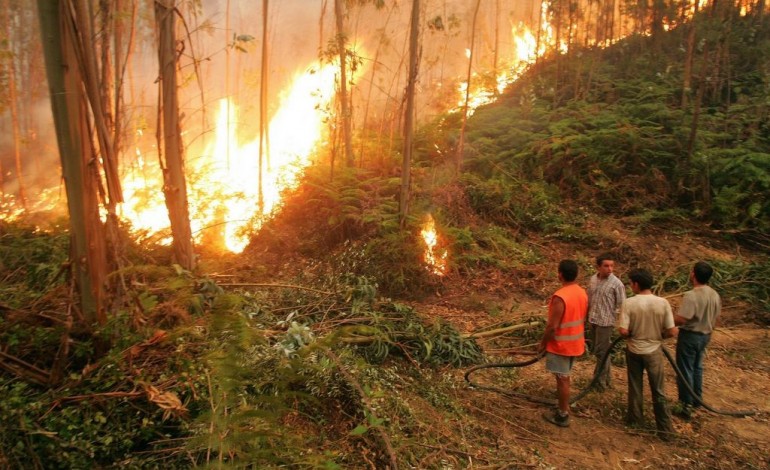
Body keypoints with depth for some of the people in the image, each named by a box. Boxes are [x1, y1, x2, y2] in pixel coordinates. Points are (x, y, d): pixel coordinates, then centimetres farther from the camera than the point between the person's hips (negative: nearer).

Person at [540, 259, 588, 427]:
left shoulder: (560, 297, -27)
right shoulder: (582, 293, 0)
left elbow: (552, 326, -24)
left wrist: (543, 343, -10)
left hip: (561, 344, -8)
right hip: (575, 342, 8)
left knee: (562, 379, 4)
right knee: (564, 376, 22)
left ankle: (563, 415, 15)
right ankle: (564, 406, 35)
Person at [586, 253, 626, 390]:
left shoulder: (616, 283, -15)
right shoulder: (592, 279, 2)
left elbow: (621, 306, -12)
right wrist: (586, 315, 16)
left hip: (606, 322, -6)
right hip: (593, 320, 6)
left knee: (601, 352, 0)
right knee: (597, 351, 15)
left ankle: (601, 382, 11)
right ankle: (604, 377, 29)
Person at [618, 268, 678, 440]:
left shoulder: (629, 303, -18)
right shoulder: (663, 303, -14)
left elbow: (623, 331, -21)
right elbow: (672, 331, -11)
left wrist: (632, 335, 2)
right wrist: (658, 336, 9)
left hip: (634, 351, -1)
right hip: (654, 351, 1)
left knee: (635, 388, 18)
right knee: (658, 392, 12)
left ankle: (636, 419, 31)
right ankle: (666, 429, 16)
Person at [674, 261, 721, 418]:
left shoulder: (691, 295, -26)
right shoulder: (715, 295, 0)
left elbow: (681, 319, -28)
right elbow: (715, 318, 10)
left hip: (690, 335, -8)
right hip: (705, 335, 8)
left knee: (685, 370, 3)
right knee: (697, 367, 23)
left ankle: (686, 405, 9)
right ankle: (697, 399, 34)